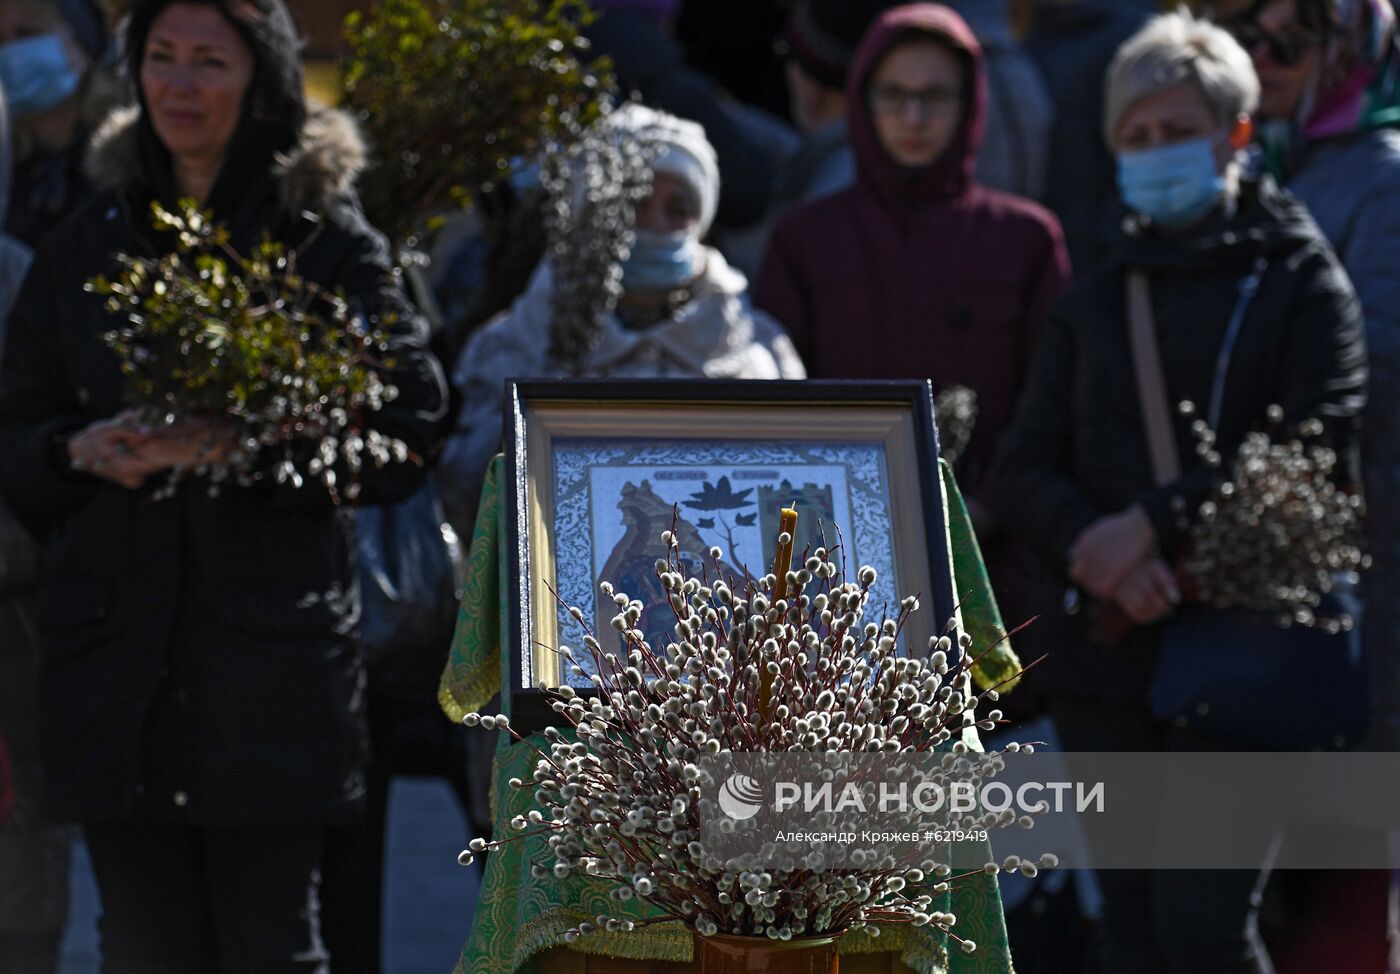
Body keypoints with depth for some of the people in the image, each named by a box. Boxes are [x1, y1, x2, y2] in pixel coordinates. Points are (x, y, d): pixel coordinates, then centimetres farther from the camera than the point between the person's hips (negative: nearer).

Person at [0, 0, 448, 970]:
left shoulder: (329, 243, 2)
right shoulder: (86, 245, 13)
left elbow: (407, 435, -3)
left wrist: (255, 449, -16)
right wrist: (85, 452, -7)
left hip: (274, 660, -3)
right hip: (115, 646, 3)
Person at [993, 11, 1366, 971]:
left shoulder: (1300, 280, 3)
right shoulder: (1095, 301, 16)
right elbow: (1022, 471, 8)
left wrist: (1157, 521, -16)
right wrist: (1092, 545, -12)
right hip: (1109, 650, 5)